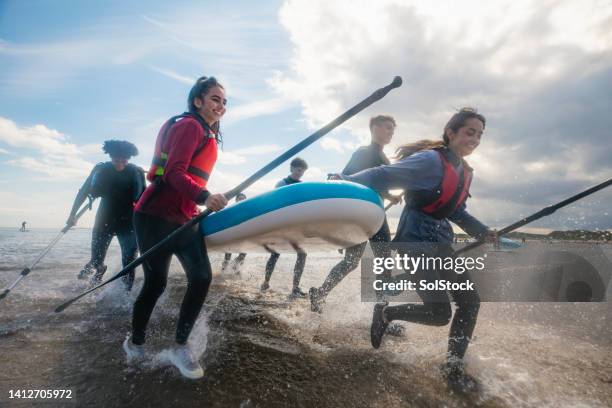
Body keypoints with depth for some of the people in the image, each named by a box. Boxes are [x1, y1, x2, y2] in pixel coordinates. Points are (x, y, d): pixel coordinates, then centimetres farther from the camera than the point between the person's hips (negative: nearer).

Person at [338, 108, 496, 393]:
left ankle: (454, 367, 23)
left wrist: (483, 233, 11)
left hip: (441, 243, 9)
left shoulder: (463, 171, 11)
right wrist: (345, 183, -33)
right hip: (416, 241, -9)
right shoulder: (431, 160, -17)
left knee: (470, 301, 7)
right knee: (440, 313, -11)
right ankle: (386, 312, 16)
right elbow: (384, 175, -23)